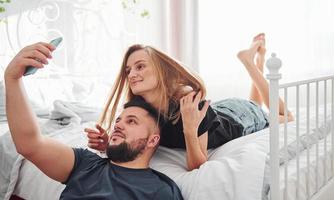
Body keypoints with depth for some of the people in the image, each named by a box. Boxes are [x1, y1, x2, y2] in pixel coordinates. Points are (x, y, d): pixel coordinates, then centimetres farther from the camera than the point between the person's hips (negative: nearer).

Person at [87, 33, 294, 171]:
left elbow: (198, 167, -39)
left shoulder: (190, 104, -45)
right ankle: (254, 60, 40)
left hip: (243, 116, -4)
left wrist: (190, 129, -56)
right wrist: (109, 145, -36)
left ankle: (253, 58, 28)